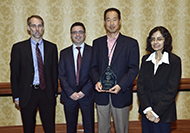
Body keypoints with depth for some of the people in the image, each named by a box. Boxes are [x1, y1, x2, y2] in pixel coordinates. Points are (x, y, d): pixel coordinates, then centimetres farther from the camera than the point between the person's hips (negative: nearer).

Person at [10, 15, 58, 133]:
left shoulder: (52, 47, 6)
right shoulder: (18, 48, 0)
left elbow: (55, 71, 9)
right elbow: (14, 73, 1)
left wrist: (54, 92, 5)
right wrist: (16, 96, -1)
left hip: (47, 93, 1)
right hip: (27, 94, -1)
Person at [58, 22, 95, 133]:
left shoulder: (92, 51, 2)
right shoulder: (64, 53, 7)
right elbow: (61, 75, 2)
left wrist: (84, 92, -12)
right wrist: (70, 93, -10)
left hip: (87, 95, -1)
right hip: (69, 96, 2)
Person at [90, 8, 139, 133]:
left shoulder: (131, 43, 1)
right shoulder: (97, 43, 11)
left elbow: (134, 69, -6)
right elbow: (94, 67, 8)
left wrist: (120, 86, -19)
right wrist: (97, 81, -12)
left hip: (121, 94, -2)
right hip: (101, 94, 3)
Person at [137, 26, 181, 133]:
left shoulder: (175, 61, -9)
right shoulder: (146, 59, 3)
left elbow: (171, 91, -12)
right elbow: (140, 84, 0)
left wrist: (156, 112, -14)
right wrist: (147, 109, -11)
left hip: (164, 113, -3)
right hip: (146, 111, 3)